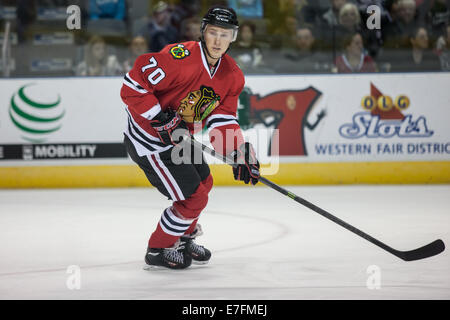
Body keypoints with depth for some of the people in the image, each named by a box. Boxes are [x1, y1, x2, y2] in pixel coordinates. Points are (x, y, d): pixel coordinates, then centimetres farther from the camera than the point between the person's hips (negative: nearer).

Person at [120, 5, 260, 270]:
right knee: (193, 198, -6)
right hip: (149, 141, -9)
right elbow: (133, 84, -29)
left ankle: (183, 238, 47)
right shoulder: (180, 58, -29)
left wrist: (240, 152, -16)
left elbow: (222, 120, -1)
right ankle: (158, 250, 15)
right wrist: (162, 120, -30)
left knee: (203, 183, 24)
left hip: (179, 137, 9)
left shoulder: (232, 76, -3)